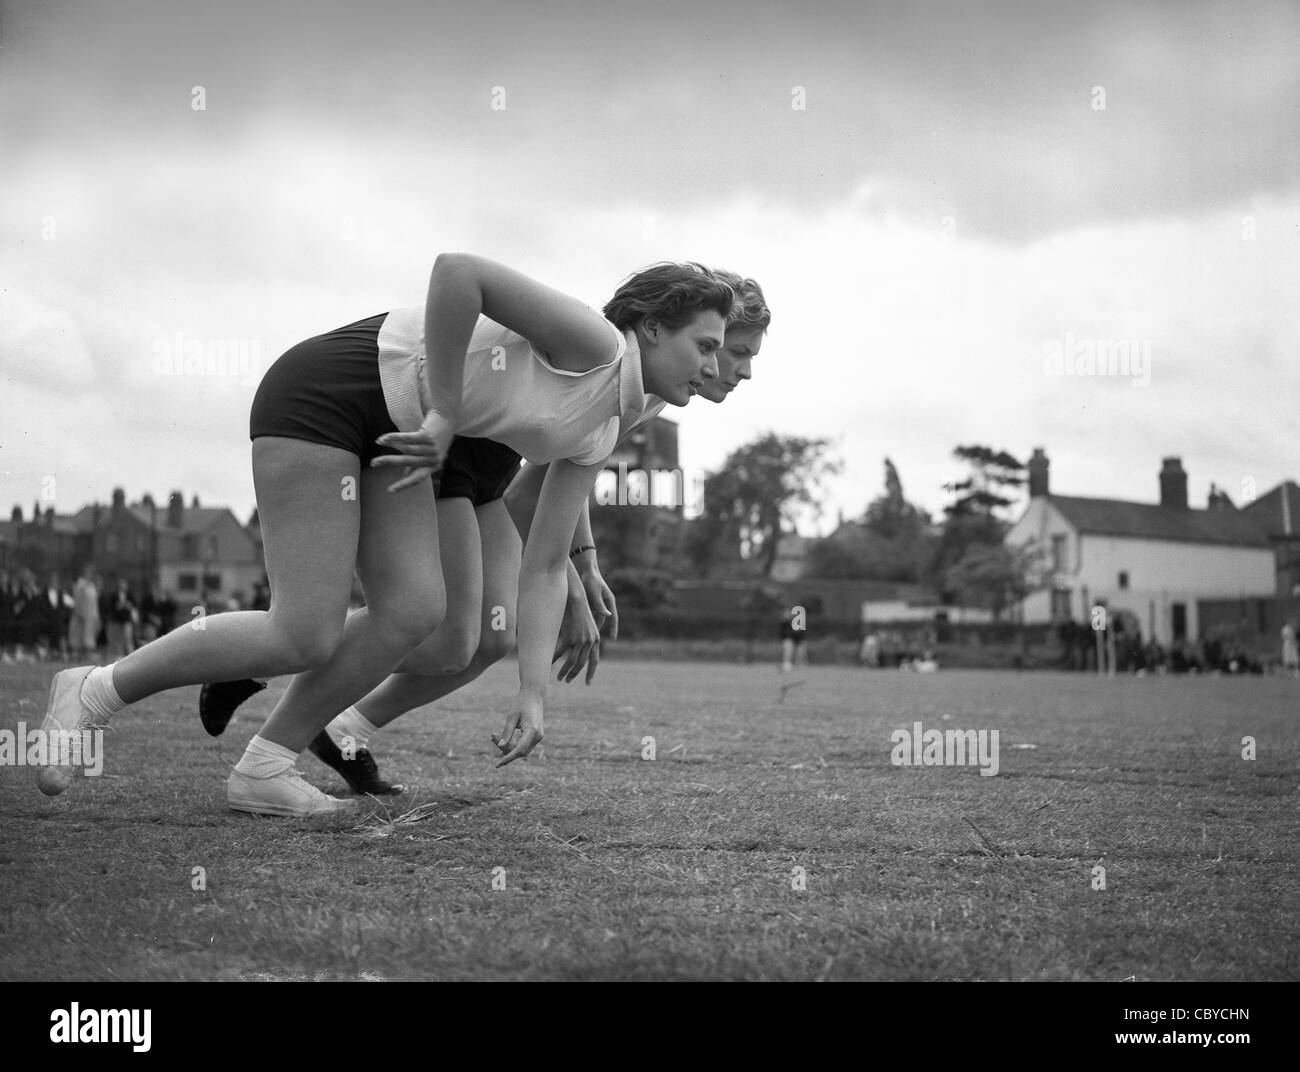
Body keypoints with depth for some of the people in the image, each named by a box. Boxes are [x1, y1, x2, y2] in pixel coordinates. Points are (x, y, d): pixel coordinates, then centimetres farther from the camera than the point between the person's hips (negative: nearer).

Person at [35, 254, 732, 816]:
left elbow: (544, 567, 11)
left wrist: (532, 693, 3)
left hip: (389, 432, 9)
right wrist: (444, 417, -22)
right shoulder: (591, 343, -17)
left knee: (414, 611, -7)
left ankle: (263, 770, 4)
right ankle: (95, 691, 6)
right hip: (322, 392, -9)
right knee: (306, 637, -11)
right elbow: (457, 271, -29)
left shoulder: (597, 436, 10)